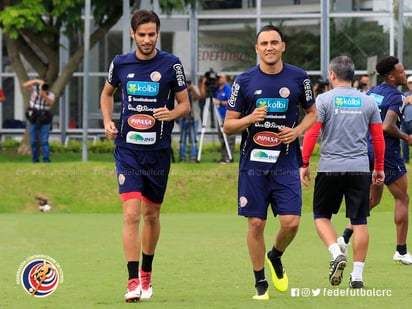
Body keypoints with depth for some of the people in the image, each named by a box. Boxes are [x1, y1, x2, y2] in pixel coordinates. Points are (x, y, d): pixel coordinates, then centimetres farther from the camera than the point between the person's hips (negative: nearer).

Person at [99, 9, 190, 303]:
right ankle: (133, 282, -14)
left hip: (158, 151, 0)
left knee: (152, 215, 13)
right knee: (131, 214, -13)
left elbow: (185, 104, 3)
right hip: (128, 148, 0)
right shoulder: (120, 63, 2)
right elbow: (107, 93, 20)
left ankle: (146, 273, 33)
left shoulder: (171, 64, -4)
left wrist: (171, 114, -18)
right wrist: (108, 122, 4)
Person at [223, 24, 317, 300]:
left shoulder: (299, 78, 2)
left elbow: (312, 112, 15)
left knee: (291, 222, -9)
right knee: (256, 224, 0)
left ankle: (275, 257, 24)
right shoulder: (245, 81, 0)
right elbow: (228, 125, 3)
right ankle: (260, 284, 14)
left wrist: (297, 131, -5)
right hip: (253, 162, 0)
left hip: (286, 163, 0)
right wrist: (250, 119, -17)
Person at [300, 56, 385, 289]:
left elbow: (311, 134, -8)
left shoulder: (324, 100, -3)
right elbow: (379, 138, 9)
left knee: (321, 216, 12)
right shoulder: (368, 102, 7)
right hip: (360, 169, 2)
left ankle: (337, 254, -12)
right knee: (359, 221, 5)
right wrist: (379, 168, 18)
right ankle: (357, 275, 4)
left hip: (330, 168, -2)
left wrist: (304, 164, -1)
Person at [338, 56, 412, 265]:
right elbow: (387, 126, -26)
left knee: (373, 199, 19)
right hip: (386, 152, -8)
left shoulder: (372, 93, 10)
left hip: (367, 151, 8)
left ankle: (346, 236, 4)